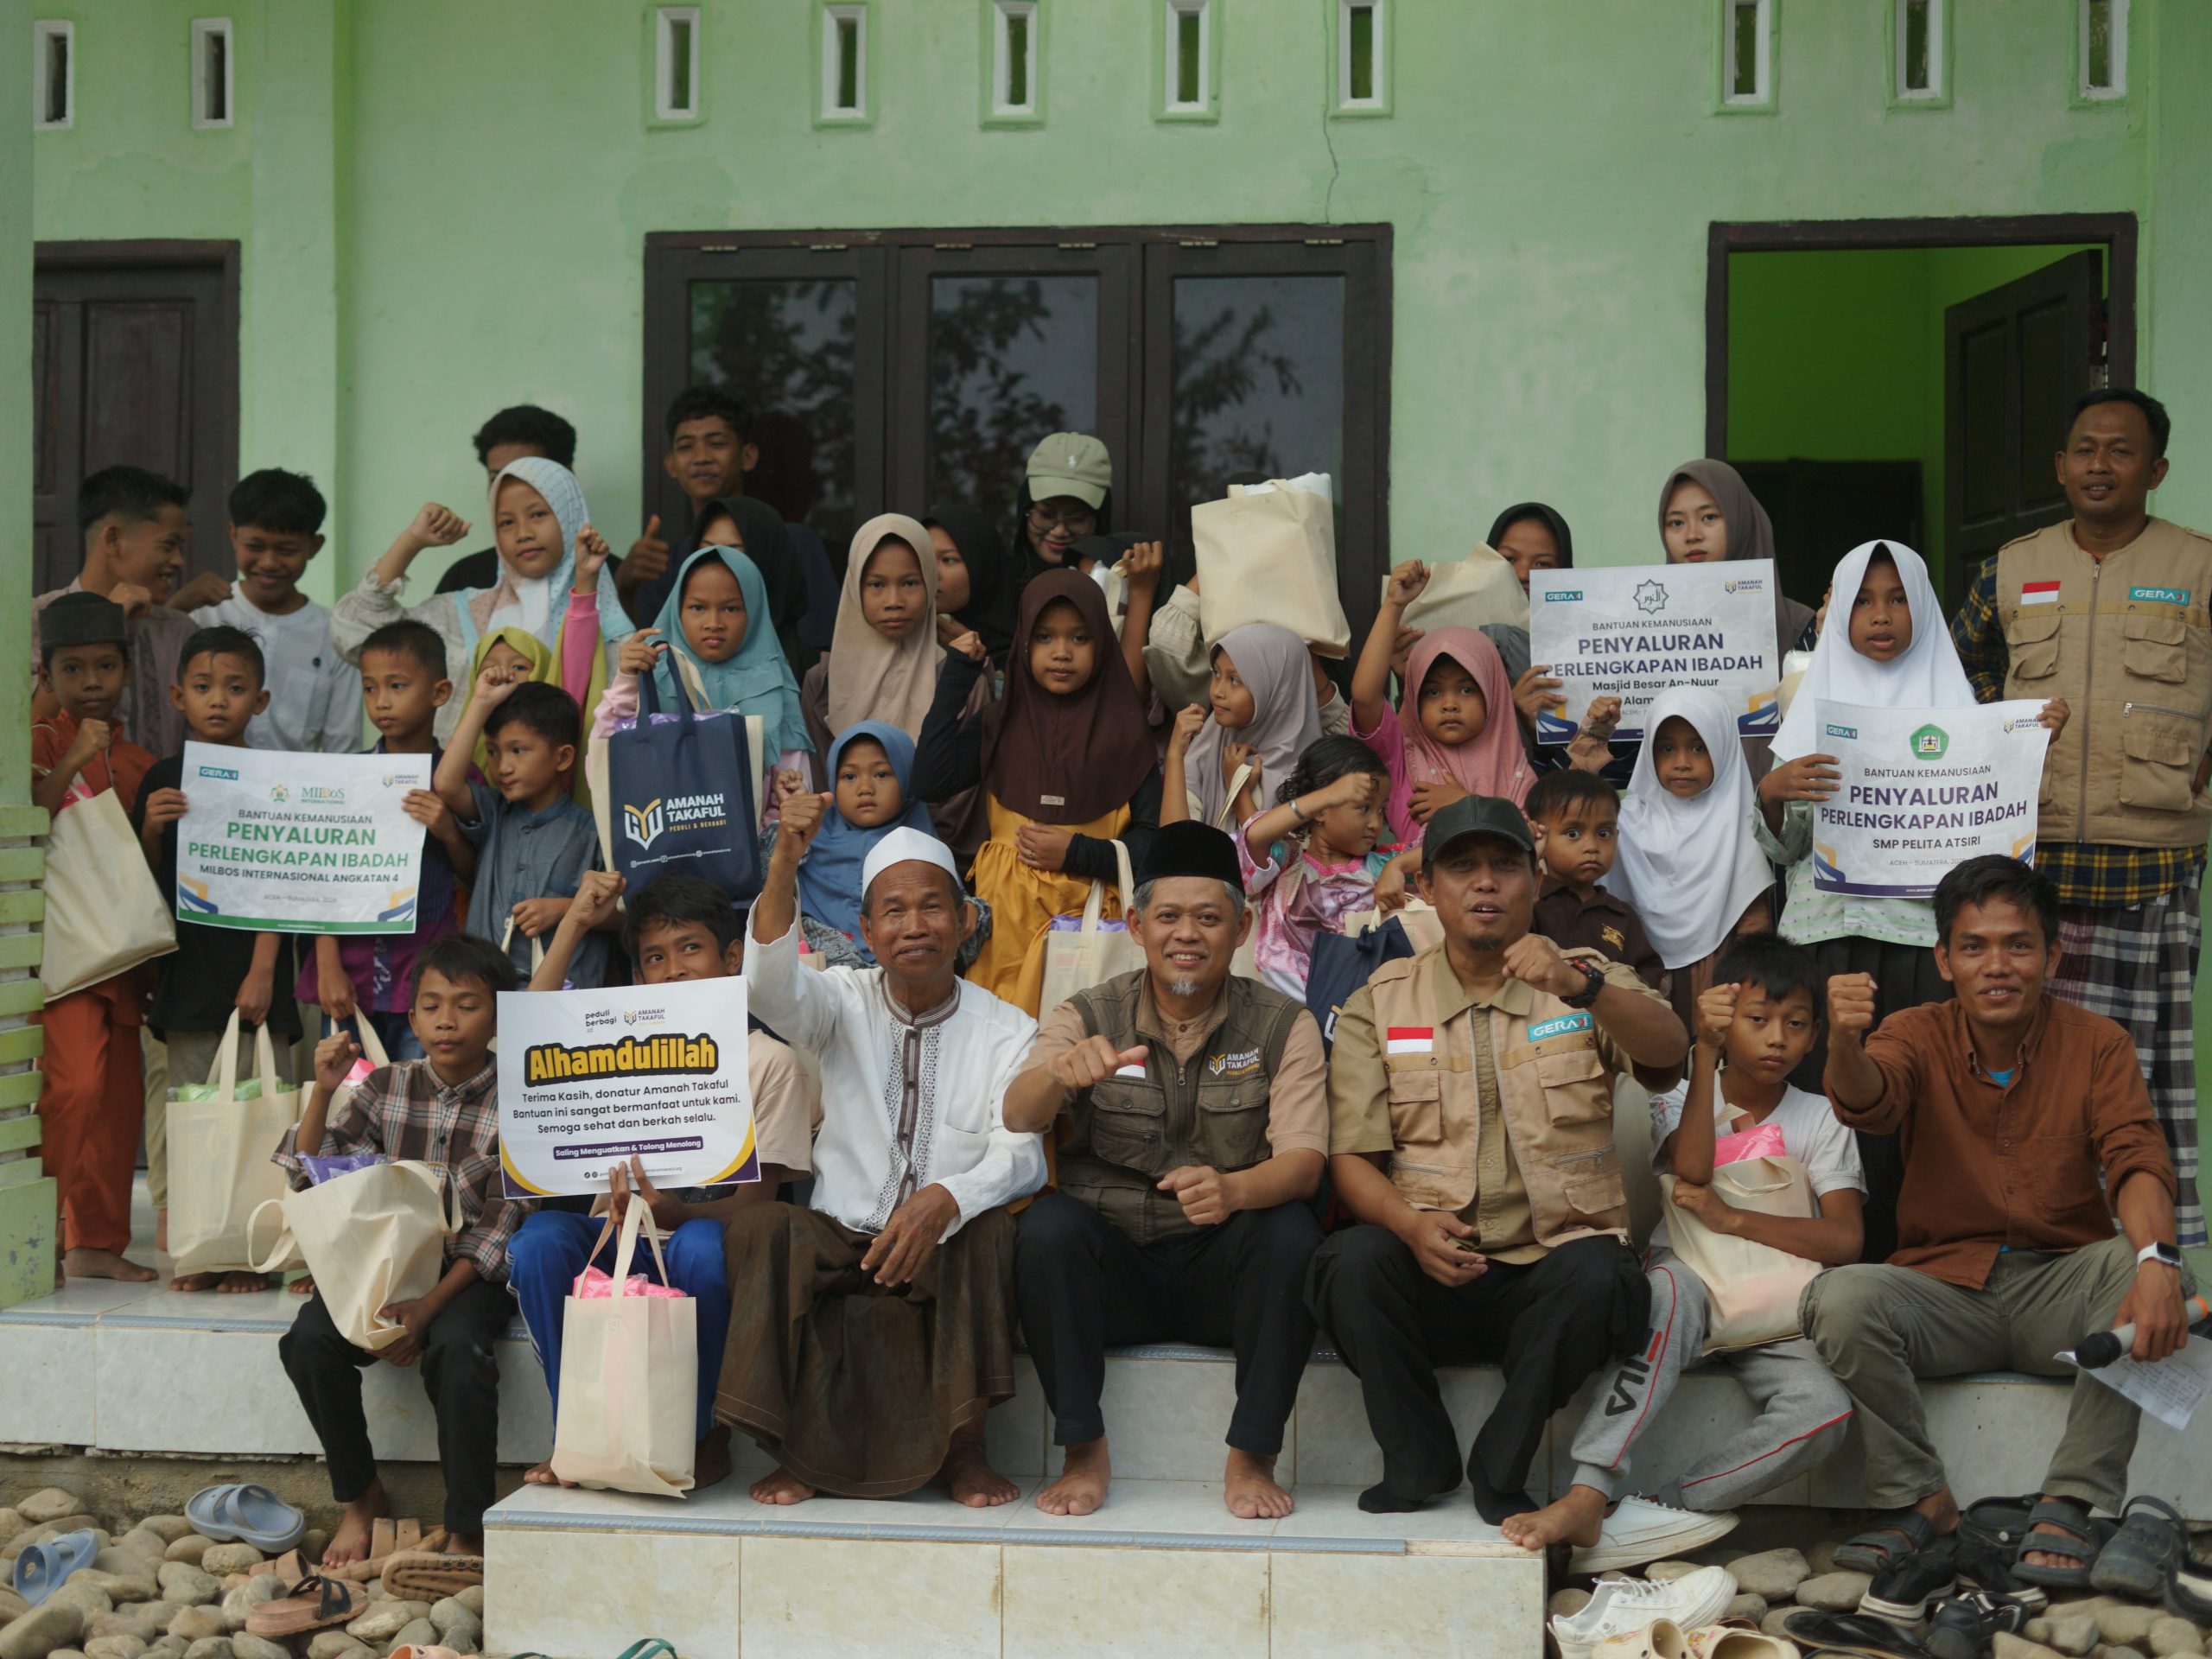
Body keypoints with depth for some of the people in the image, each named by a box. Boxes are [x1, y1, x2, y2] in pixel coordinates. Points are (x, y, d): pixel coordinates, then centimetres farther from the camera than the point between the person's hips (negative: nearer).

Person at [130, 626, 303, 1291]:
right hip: (186, 967, 3)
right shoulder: (163, 779, 9)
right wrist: (151, 829, -8)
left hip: (251, 968, -3)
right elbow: (150, 883, 12)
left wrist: (262, 971, -13)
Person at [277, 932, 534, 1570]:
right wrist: (322, 1091, -13)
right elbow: (310, 1175, 2)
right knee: (311, 1339, -24)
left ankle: (466, 1531, -19)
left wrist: (428, 1306, -22)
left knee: (456, 1350, -34)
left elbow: (500, 1230, -11)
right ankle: (362, 1499, -1)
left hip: (473, 1273, -4)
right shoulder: (385, 1087, 5)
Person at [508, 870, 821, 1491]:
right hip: (624, 1240, 4)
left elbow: (756, 1201, -9)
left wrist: (678, 1213, -30)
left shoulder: (768, 1060, -1)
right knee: (540, 1238, -27)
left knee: (699, 1245, -39)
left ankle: (706, 1437, -17)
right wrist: (574, 923, 2)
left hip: (710, 1237, -4)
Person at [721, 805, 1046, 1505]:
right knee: (757, 1224, -26)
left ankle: (963, 1448, -18)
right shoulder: (846, 1005, 4)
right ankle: (794, 1451, -18)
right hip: (839, 1242, 1)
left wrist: (945, 1199, -35)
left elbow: (1022, 1155, -14)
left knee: (991, 1230, -31)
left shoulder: (1007, 1031, 0)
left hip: (944, 1259, -1)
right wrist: (784, 864, -35)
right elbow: (771, 986, -19)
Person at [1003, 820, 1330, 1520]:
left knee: (1291, 1231, -30)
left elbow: (1304, 1161, -12)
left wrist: (1232, 1190, -36)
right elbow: (1017, 1119, -16)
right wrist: (1062, 1072, -41)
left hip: (1224, 1271, 0)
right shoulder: (1088, 1018, 3)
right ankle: (1085, 1451, -17)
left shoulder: (1282, 1027, 2)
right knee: (1046, 1225, -28)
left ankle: (1252, 1457, -16)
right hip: (1113, 1266, 0)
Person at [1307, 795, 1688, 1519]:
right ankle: (1418, 1461, -10)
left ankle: (1500, 1469, -13)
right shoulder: (1380, 1003, 10)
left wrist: (1581, 988, -33)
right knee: (1351, 1261, -30)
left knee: (1598, 1277, -33)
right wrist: (1412, 1224, -20)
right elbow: (1352, 1156, 2)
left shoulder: (1590, 982, 10)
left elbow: (1669, 1051, -13)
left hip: (1555, 1259, 0)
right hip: (1433, 1269, 1)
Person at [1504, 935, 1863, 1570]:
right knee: (1670, 1283, -39)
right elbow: (1691, 1169, -14)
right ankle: (1587, 1496, -47)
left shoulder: (1820, 1122, 11)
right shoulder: (1682, 1101, 10)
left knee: (1825, 1410, -31)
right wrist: (1706, 1053, -18)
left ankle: (1658, 1513, -30)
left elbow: (1845, 1240, -3)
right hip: (1692, 1300, -1)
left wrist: (1731, 1219, -13)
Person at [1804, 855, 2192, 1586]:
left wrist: (2155, 1260, -37)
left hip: (2061, 1288, 0)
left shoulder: (2097, 1044, 0)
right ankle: (1921, 1500, -10)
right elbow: (1866, 1101, -24)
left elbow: (2136, 1160, -15)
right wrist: (1845, 1042, -50)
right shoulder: (1917, 1037, -1)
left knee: (2144, 1266, -31)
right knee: (1840, 1299, -28)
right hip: (1945, 1287, 0)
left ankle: (2071, 1504, -22)